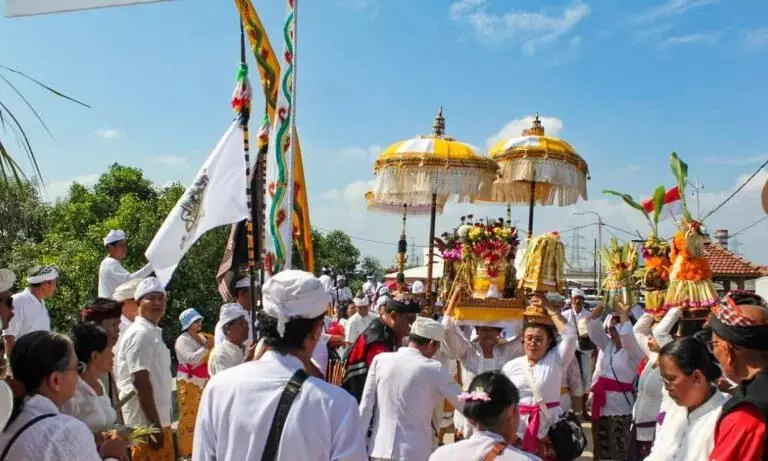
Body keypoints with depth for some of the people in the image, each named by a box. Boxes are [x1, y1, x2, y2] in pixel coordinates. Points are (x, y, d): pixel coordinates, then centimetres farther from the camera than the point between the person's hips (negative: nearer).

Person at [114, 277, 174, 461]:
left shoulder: (153, 332, 14)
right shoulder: (140, 334, -15)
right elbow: (141, 382, -21)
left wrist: (159, 423, 19)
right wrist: (154, 425, -21)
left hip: (159, 419, 9)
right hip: (147, 422, -9)